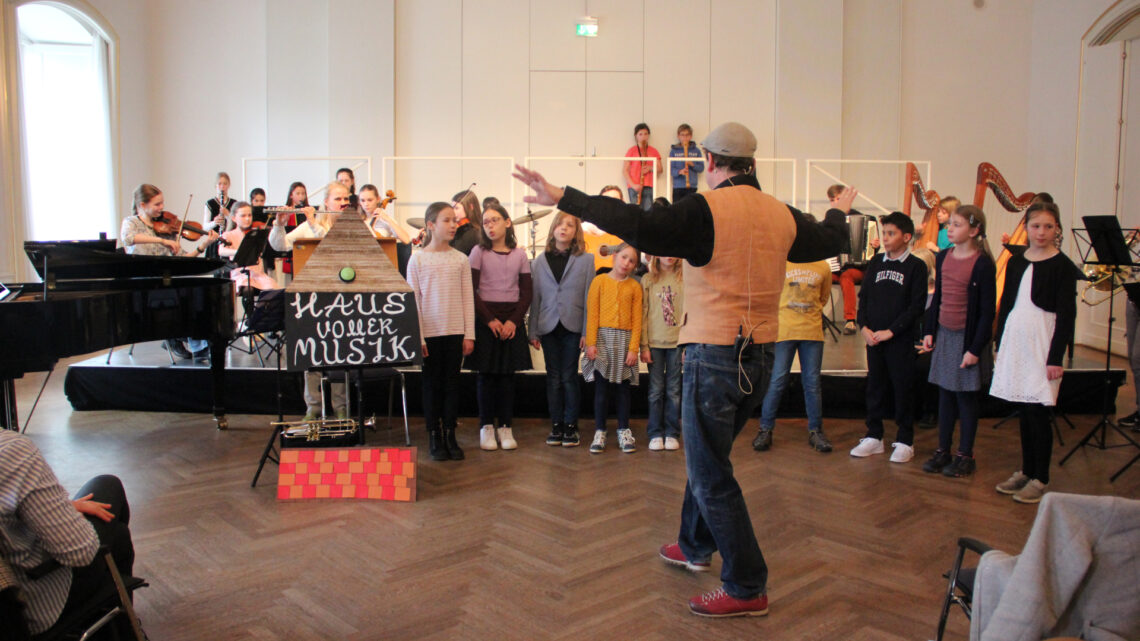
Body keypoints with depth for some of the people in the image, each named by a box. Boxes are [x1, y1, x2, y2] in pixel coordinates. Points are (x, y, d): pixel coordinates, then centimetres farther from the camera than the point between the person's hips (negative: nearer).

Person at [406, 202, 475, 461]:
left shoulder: (461, 259, 4)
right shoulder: (418, 259, -2)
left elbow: (468, 299, 5)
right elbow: (413, 300, -3)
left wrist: (469, 334, 0)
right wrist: (418, 337, -7)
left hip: (455, 331, 2)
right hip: (430, 332, -2)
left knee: (452, 383, 7)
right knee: (432, 384, 6)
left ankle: (450, 436, 17)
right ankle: (434, 438, 16)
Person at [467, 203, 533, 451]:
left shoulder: (519, 254, 6)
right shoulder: (479, 252, 0)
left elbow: (526, 293, 4)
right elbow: (471, 291, -5)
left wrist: (514, 320, -9)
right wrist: (490, 319, -13)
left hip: (512, 320, 2)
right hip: (485, 319, -1)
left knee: (507, 374, 4)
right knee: (486, 374, 2)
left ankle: (505, 426, 11)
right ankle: (487, 427, 10)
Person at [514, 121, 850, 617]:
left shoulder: (707, 209, -14)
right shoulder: (783, 216, 7)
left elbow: (640, 226, -27)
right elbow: (828, 241, 25)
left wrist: (563, 199, -25)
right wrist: (839, 212, 49)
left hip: (714, 355, -8)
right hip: (760, 356, 8)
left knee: (711, 474, 2)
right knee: (708, 455, 24)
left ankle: (747, 588, 8)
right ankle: (695, 546, 41)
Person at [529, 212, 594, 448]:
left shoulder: (586, 260, 1)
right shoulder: (540, 261, 8)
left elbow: (589, 297, -1)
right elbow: (535, 297, 7)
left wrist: (587, 331, -6)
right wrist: (533, 332, 4)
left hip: (572, 326, -2)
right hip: (549, 326, 2)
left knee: (569, 376, 1)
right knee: (553, 377, 6)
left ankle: (571, 426, 11)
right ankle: (556, 426, 14)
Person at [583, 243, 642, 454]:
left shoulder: (634, 287, 5)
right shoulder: (600, 281, 3)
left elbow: (637, 319, 2)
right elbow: (592, 313, -1)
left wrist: (633, 348, -6)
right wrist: (591, 343, -9)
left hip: (625, 339, 1)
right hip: (602, 337, -1)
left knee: (623, 387, 8)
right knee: (601, 386, 1)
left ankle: (624, 431, 17)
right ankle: (599, 432, 8)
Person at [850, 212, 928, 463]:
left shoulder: (916, 266, -3)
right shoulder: (876, 262, 9)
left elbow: (917, 306, -8)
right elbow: (864, 296, 10)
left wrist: (890, 331, -14)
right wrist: (864, 327, -4)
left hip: (900, 340, -4)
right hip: (873, 338, 4)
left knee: (902, 388, 2)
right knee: (874, 387, 9)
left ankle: (905, 441, 12)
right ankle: (874, 437, 19)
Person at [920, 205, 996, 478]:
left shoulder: (983, 264, -13)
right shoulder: (944, 257, 6)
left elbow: (987, 311, -13)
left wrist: (975, 348, -15)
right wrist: (929, 331, 10)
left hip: (968, 336, -6)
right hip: (944, 333, 6)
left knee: (966, 395, 4)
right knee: (945, 393, 12)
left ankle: (965, 455, 16)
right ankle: (943, 450, 22)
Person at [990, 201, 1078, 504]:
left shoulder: (1063, 266, -6)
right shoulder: (1015, 263, 10)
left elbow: (1066, 315, -9)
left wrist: (1056, 358, -14)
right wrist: (999, 344, 11)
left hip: (1042, 344, -5)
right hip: (1015, 342, 5)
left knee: (1037, 412, -3)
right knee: (1024, 412, 12)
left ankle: (1040, 479, 9)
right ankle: (1026, 471, 24)